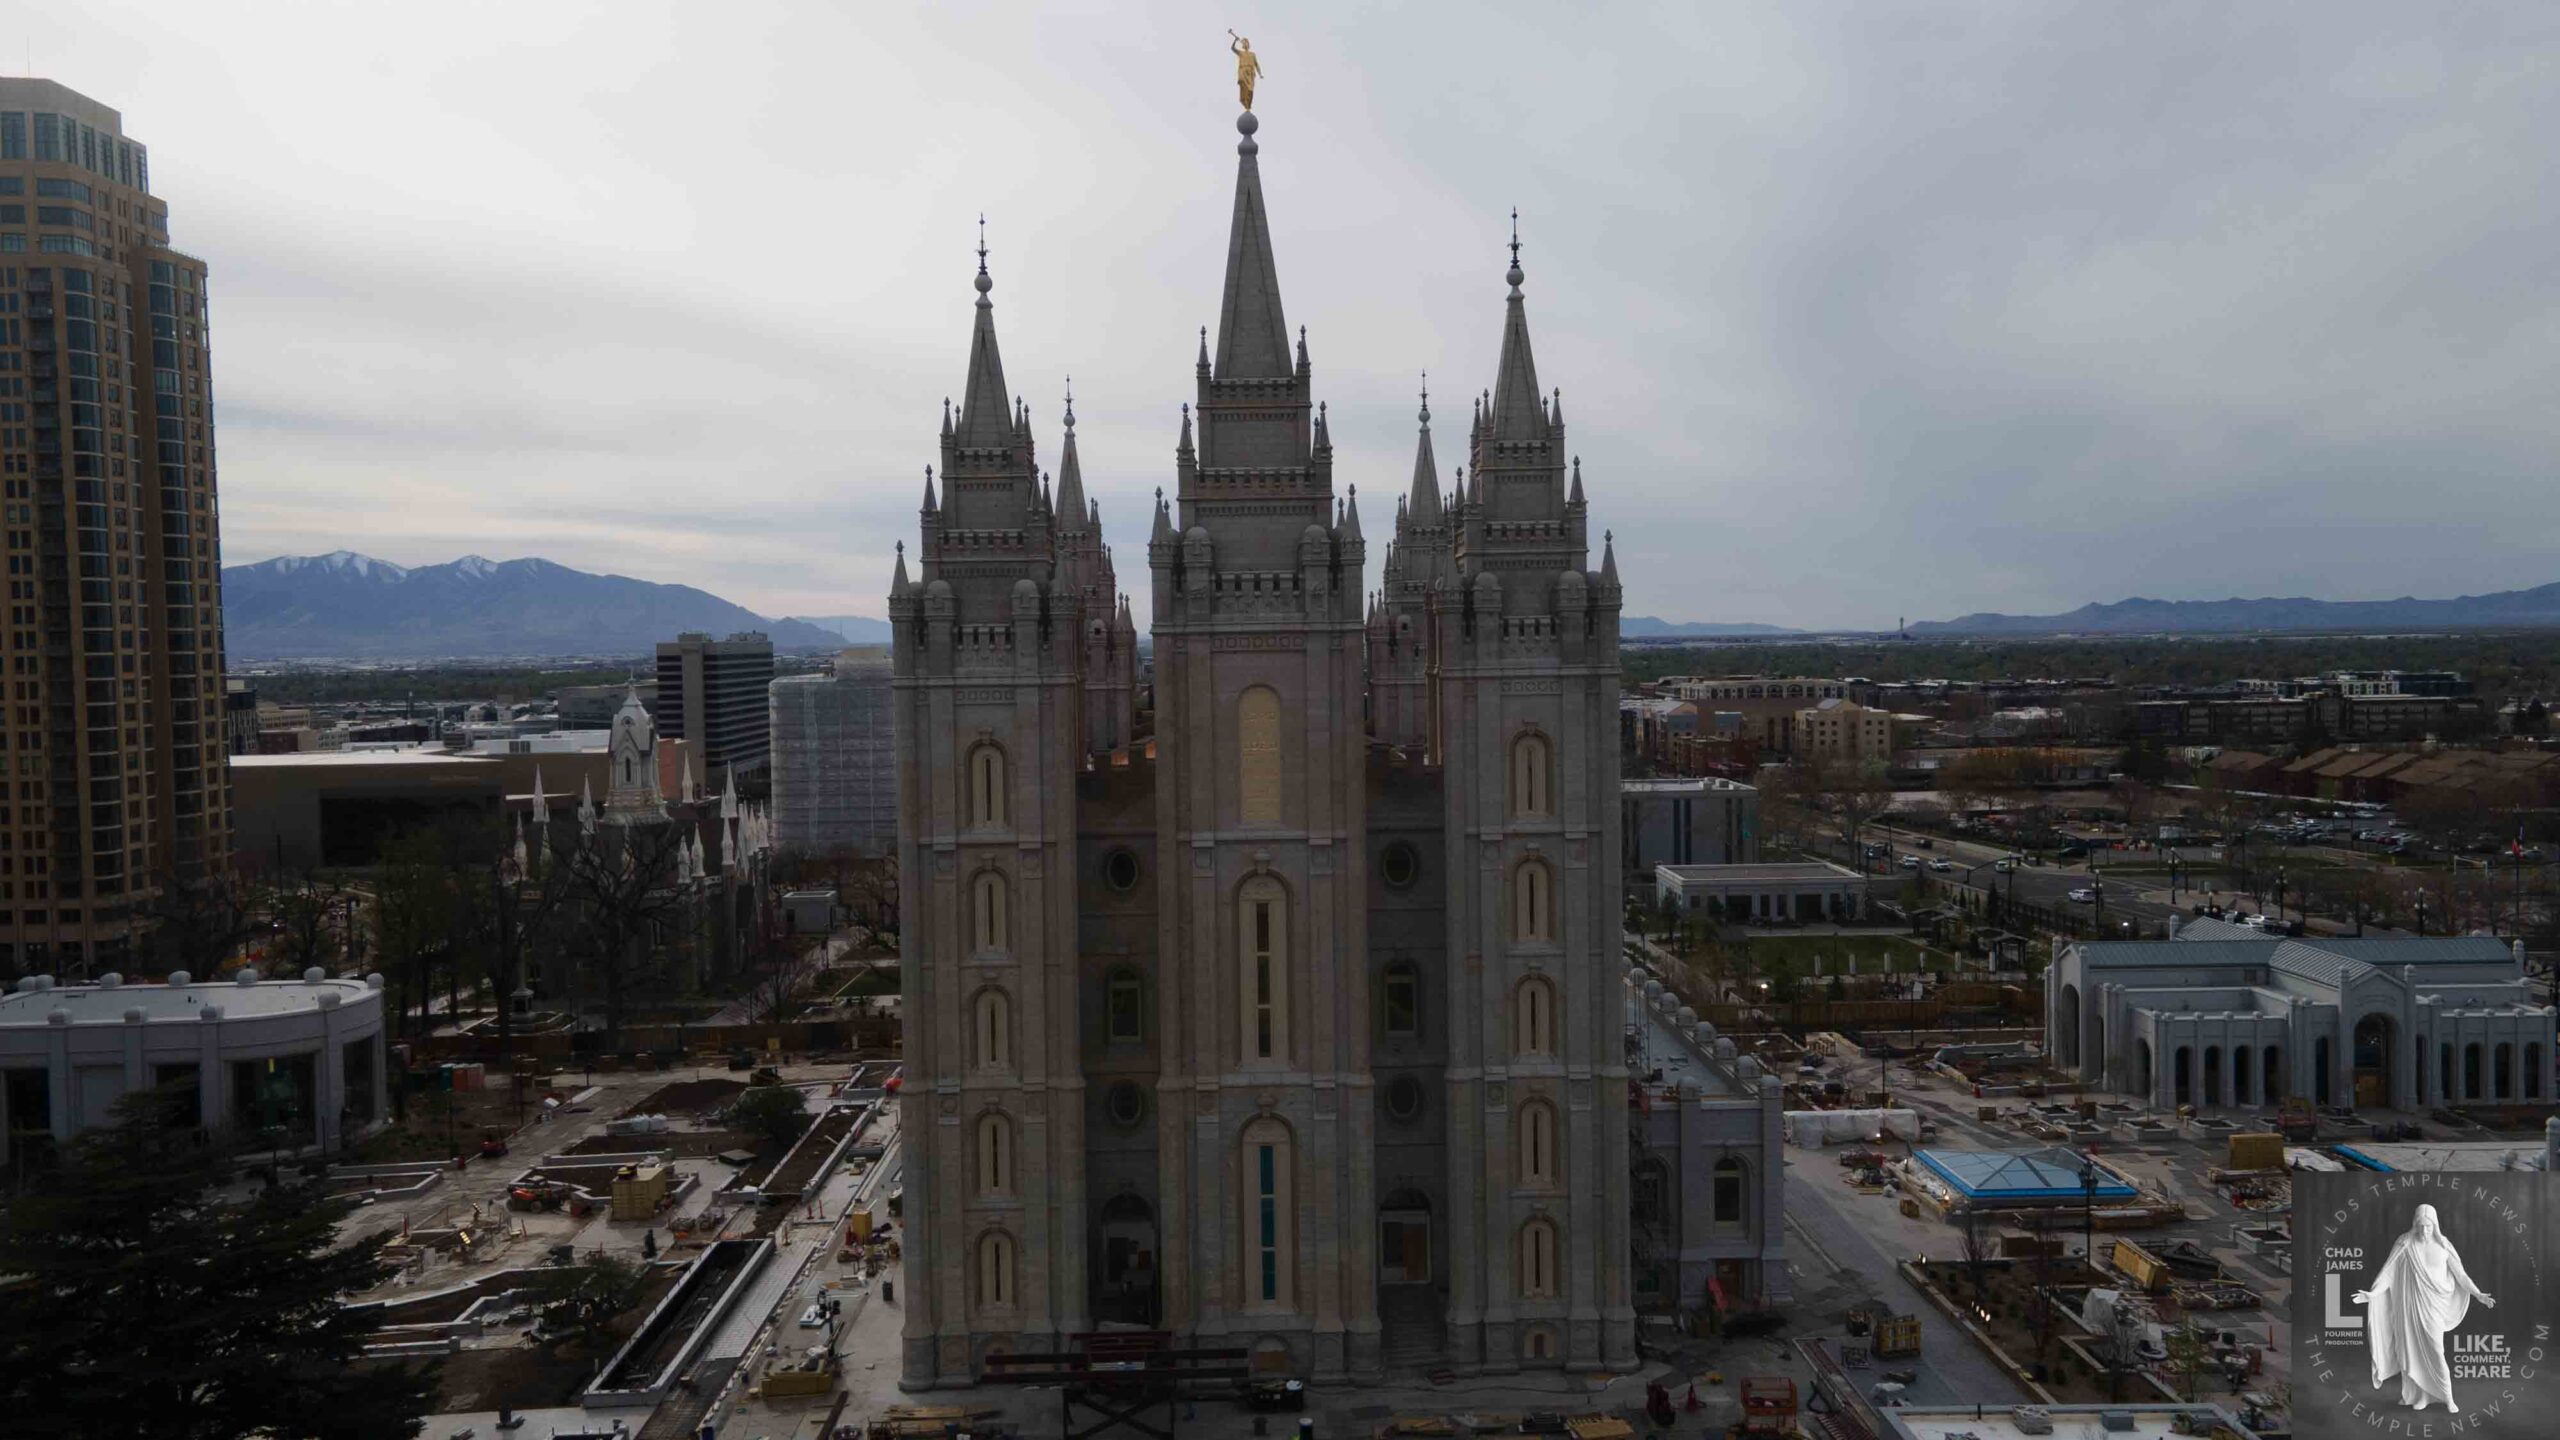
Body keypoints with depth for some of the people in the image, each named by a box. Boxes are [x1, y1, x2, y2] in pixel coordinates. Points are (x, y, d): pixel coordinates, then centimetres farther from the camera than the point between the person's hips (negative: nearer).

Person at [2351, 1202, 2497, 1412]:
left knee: (2434, 1352, -2)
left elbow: (2460, 1274, 5)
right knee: (2411, 1350, 4)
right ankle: (2417, 1394, 16)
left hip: (2432, 1306, 0)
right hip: (2409, 1305, 0)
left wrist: (2478, 1294, -6)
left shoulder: (2443, 1246, -2)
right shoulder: (2405, 1244, -5)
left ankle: (2448, 1399, 11)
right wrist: (2372, 1294, -15)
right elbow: (2388, 1272, -6)